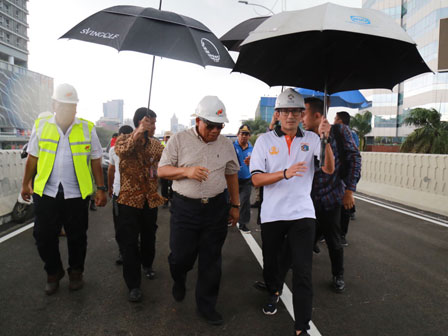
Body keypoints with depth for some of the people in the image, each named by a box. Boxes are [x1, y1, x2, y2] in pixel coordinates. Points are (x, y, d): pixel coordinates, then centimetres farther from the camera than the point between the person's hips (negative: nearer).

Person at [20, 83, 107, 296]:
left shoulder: (87, 128, 1)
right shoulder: (41, 125, 4)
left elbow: (95, 161, 2)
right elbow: (32, 157, 11)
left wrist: (101, 188, -1)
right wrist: (26, 183, 12)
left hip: (77, 194, -1)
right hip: (46, 192, 1)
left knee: (77, 237, 10)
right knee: (44, 236, 8)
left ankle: (76, 273, 31)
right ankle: (53, 273, 31)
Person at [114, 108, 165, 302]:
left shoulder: (156, 144, 9)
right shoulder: (124, 139, -5)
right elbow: (121, 151, -29)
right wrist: (138, 133, -40)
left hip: (150, 199, 4)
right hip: (130, 199, -4)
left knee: (149, 237, 18)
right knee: (129, 242, -3)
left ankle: (147, 265, 44)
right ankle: (133, 285, 7)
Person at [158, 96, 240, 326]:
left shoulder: (226, 144, 6)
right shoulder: (179, 140, -3)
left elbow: (231, 175, 14)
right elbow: (162, 170, -2)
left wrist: (235, 205, 14)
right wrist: (187, 171, -19)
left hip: (216, 208, 2)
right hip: (185, 208, -2)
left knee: (211, 261, 9)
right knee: (181, 256, 6)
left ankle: (206, 306, 27)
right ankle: (179, 281, 43)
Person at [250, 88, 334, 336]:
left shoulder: (311, 139, 3)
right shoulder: (265, 140, -1)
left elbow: (329, 169, -8)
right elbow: (256, 179, -8)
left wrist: (326, 139, -21)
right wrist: (285, 173, -23)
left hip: (302, 214, 0)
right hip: (272, 214, 1)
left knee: (303, 272, -3)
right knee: (270, 262, 19)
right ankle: (274, 292, 50)